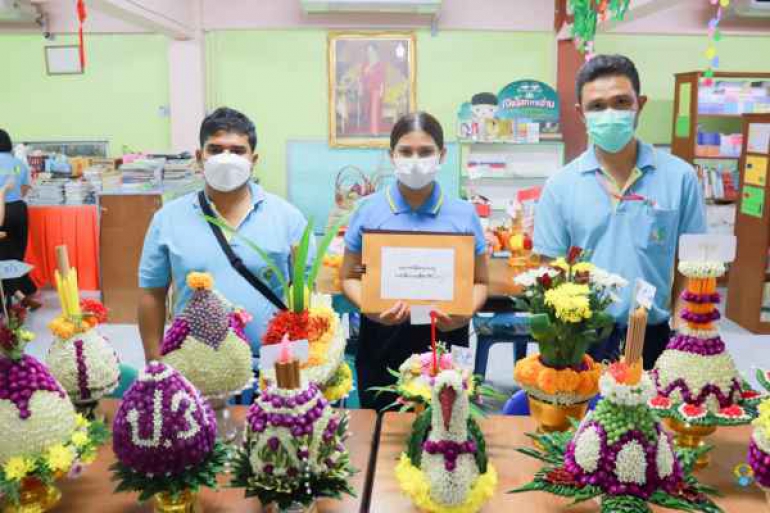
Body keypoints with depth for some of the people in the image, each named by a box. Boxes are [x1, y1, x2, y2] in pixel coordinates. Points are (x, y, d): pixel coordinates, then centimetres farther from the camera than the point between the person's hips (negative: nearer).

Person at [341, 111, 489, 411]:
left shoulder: (464, 214, 0)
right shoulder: (368, 211, -1)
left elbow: (479, 282, 7)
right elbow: (350, 277, 5)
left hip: (444, 344, 0)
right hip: (382, 347, 0)